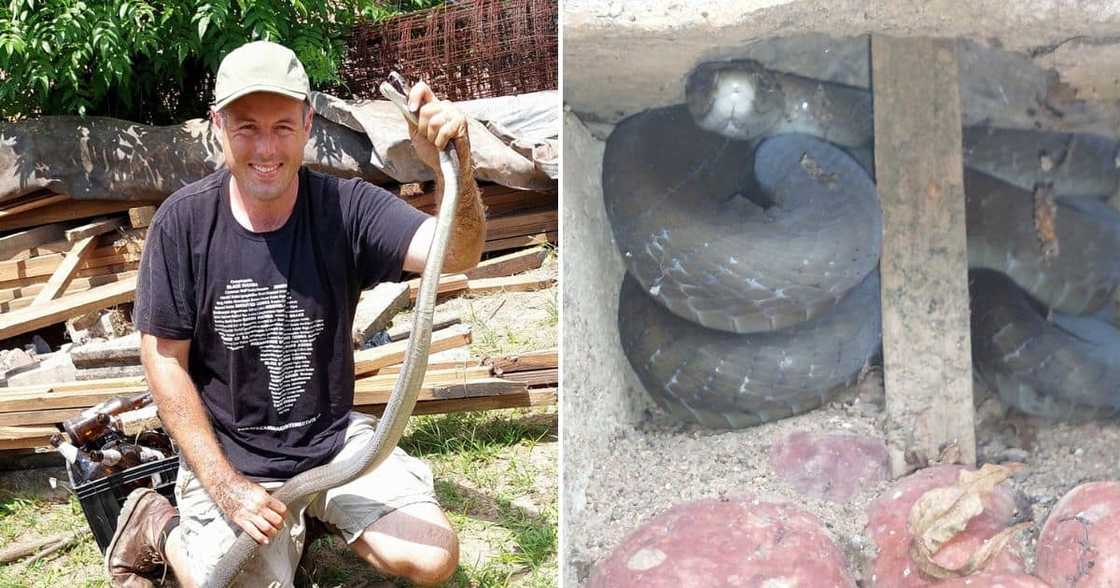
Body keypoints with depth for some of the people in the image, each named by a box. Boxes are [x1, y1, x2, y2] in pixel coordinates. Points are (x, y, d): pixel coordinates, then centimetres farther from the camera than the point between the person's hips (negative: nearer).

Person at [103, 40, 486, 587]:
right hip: (228, 455, -1)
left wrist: (454, 171, -48)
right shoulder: (183, 221, -13)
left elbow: (457, 254, -26)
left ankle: (311, 509, 16)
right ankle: (160, 526, 13)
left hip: (334, 438, 2)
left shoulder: (344, 207, -12)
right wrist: (225, 488, -14)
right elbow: (165, 360, -7)